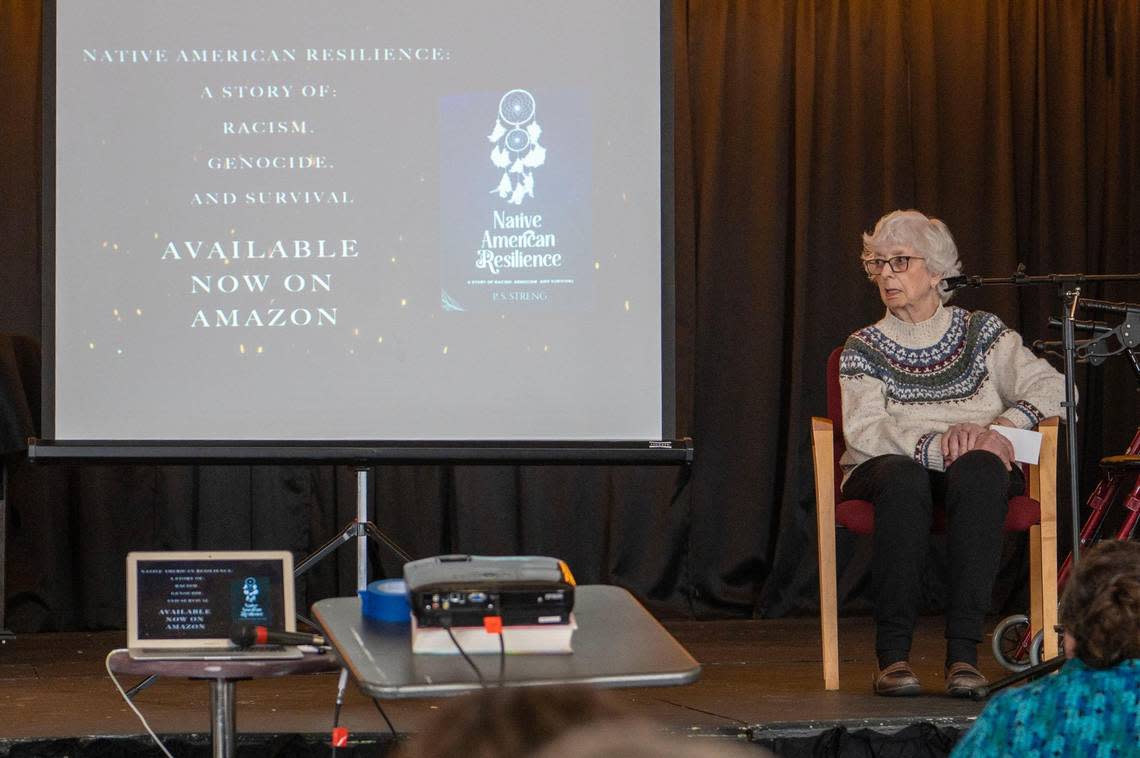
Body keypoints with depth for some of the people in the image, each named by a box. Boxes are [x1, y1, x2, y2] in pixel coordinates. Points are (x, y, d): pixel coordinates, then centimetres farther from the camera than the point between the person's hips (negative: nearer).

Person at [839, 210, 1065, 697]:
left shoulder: (981, 332, 15)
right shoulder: (864, 349, 13)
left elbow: (1052, 387, 3)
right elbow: (863, 429, -4)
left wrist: (997, 426, -17)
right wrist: (934, 445, -22)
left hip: (979, 469, 0)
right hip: (884, 469, 0)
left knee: (978, 470, -37)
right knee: (903, 476, -38)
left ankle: (963, 652, -40)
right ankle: (893, 653, -38)